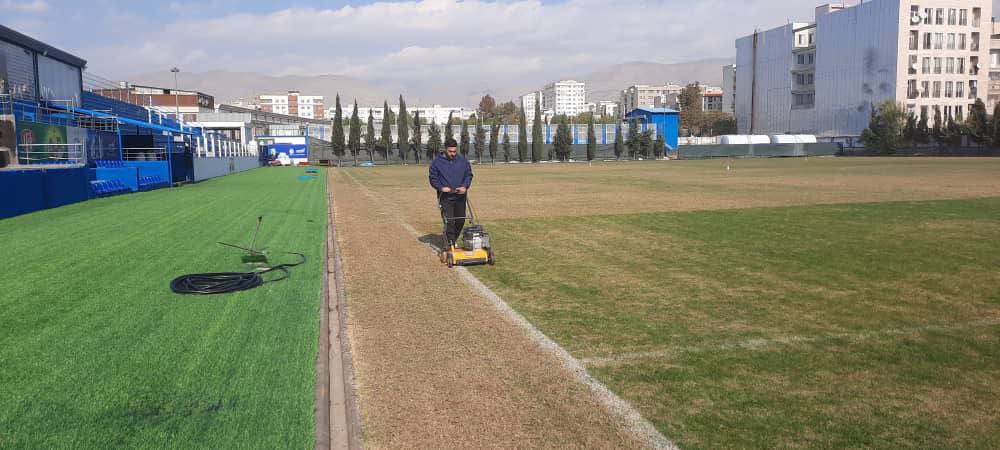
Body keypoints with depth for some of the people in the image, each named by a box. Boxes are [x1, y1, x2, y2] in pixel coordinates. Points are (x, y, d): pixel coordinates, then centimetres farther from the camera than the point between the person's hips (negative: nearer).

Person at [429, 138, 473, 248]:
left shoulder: (463, 161, 5)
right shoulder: (437, 162, -3)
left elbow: (468, 175, 10)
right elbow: (433, 178, 1)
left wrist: (465, 186, -9)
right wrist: (441, 187, -16)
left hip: (460, 196, 3)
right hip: (445, 197, -3)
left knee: (461, 220, 9)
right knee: (449, 221, -11)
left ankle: (454, 239, 29)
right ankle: (450, 243, -4)